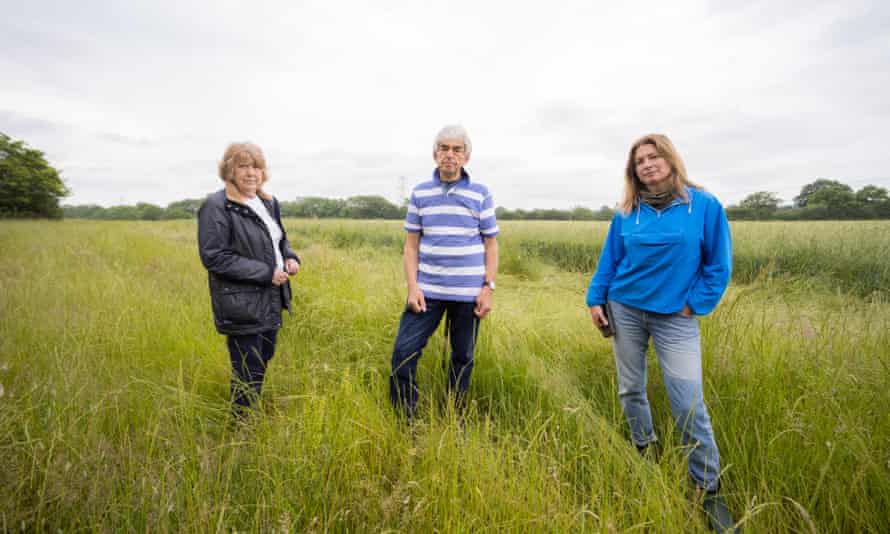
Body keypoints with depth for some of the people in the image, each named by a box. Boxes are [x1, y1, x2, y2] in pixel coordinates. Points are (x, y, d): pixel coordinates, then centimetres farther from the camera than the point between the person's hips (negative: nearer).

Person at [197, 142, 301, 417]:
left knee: (263, 363, 20)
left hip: (270, 302, 8)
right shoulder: (216, 207, -14)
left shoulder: (268, 203, 10)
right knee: (248, 374, 1)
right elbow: (213, 257, -19)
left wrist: (290, 257, -1)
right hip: (242, 305, -8)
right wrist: (266, 273, -20)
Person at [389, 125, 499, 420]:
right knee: (404, 350, -4)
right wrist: (412, 287, -5)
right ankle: (404, 419, 13)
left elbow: (491, 244, 3)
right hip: (427, 290, 1)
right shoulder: (420, 193, 6)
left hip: (468, 293, -1)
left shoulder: (480, 194, 2)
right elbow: (411, 245, 5)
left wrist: (488, 288, -5)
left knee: (463, 357, 10)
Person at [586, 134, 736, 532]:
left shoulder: (704, 205, -5)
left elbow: (719, 264, -1)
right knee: (631, 390, 12)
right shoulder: (627, 212, 3)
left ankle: (709, 490, 14)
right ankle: (645, 451, 37)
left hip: (676, 318, -3)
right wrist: (596, 299, 5)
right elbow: (609, 259, 9)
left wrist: (695, 305, -5)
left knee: (689, 405, -5)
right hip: (625, 310, 3)